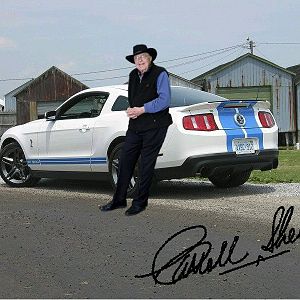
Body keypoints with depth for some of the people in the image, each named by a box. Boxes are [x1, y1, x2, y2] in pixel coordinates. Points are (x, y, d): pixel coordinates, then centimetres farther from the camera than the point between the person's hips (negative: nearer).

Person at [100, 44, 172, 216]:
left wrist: (142, 110, -17)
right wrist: (131, 110, 5)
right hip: (135, 126, 7)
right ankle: (119, 200, 15)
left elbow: (165, 100, -16)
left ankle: (140, 202, 11)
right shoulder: (133, 75, 15)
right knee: (125, 161, 6)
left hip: (154, 126, -7)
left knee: (147, 165, 1)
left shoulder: (160, 74, -7)